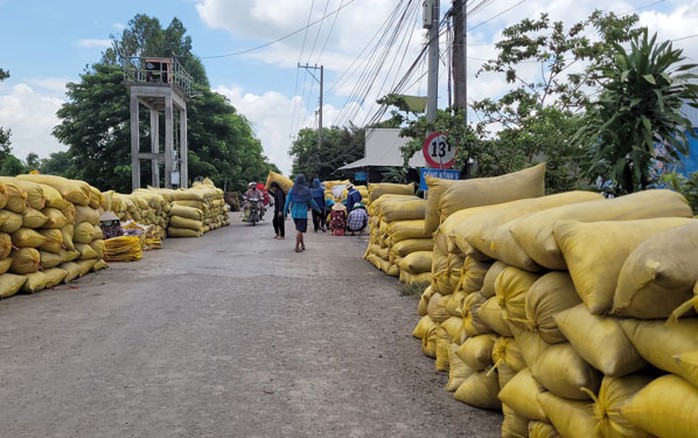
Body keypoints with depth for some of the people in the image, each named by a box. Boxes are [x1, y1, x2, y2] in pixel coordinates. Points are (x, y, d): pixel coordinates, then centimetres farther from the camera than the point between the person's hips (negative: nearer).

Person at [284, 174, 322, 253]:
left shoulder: (292, 190, -1)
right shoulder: (306, 190, -9)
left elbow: (287, 202, 0)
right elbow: (311, 202, -3)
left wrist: (285, 212, 9)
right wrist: (318, 209, 11)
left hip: (294, 213, 4)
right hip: (302, 213, -4)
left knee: (299, 229, 19)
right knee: (299, 230, 0)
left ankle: (302, 244, 30)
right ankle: (297, 247, -2)